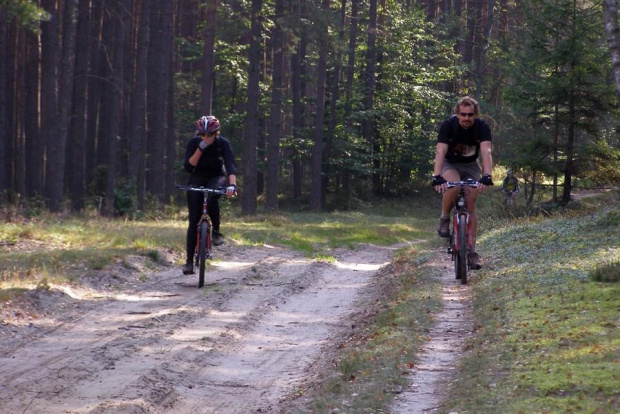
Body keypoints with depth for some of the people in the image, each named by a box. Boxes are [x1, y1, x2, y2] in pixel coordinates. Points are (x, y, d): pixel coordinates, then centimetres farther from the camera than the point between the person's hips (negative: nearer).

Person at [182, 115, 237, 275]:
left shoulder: (223, 143, -19)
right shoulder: (194, 143, -17)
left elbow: (230, 165, -31)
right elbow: (188, 167, -24)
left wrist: (232, 184, -48)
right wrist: (200, 148, -34)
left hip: (216, 177, -1)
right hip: (197, 178, 1)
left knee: (212, 198, -37)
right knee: (194, 220, -9)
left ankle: (216, 231, -16)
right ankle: (189, 260, -7)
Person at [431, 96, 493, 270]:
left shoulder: (482, 127, -23)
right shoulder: (448, 125, -26)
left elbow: (486, 152, -36)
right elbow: (440, 151, -36)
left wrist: (487, 176, -52)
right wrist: (437, 177, -50)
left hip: (470, 165, 2)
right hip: (450, 164, -2)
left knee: (471, 205, -7)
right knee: (453, 187, -35)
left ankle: (472, 251, -3)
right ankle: (444, 219, -10)